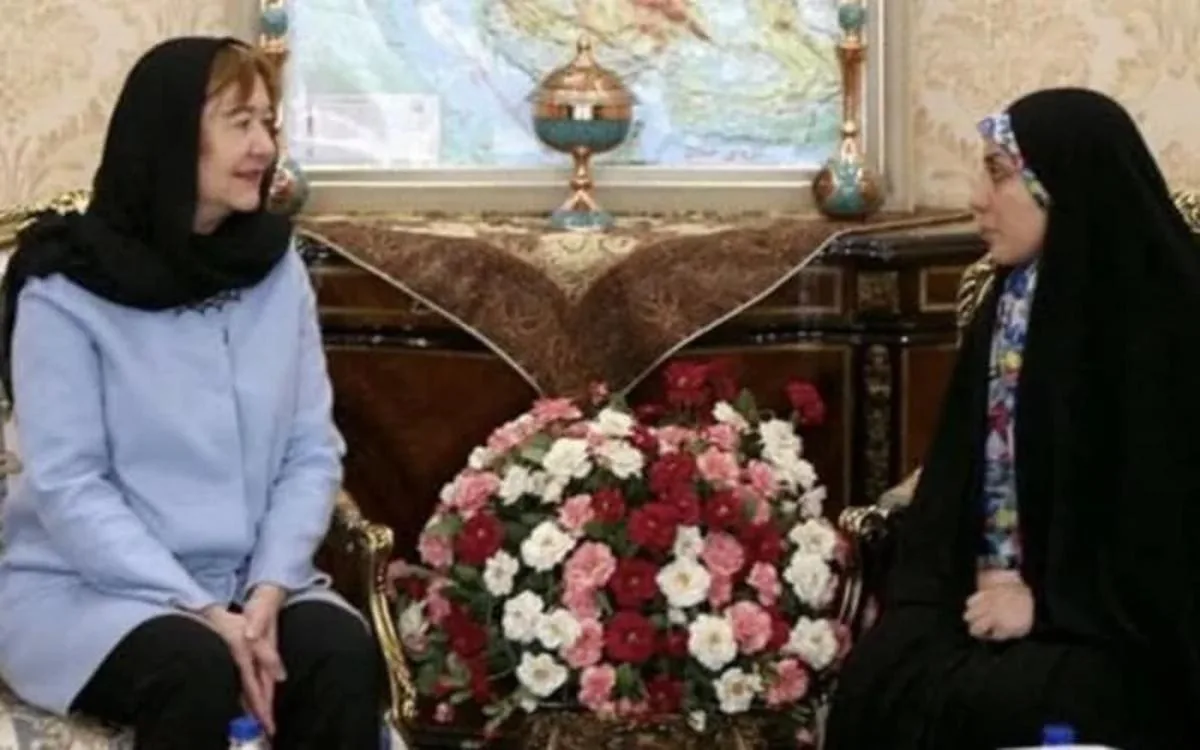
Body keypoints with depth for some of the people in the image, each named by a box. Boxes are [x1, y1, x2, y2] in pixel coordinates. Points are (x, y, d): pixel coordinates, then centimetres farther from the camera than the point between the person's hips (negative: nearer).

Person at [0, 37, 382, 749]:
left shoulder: (277, 268, 5)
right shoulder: (67, 286, -9)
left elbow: (313, 452, 4)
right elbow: (67, 487, -13)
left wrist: (268, 588, -13)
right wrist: (200, 610, -21)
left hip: (250, 581, 4)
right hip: (86, 587, -4)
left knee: (346, 653, -27)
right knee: (195, 669, -34)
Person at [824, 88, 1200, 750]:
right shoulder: (1008, 308, 10)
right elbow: (963, 465, 12)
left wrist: (1051, 605, -16)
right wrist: (987, 572, -7)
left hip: (1120, 631, -6)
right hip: (1001, 590, 6)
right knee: (876, 681, -22)